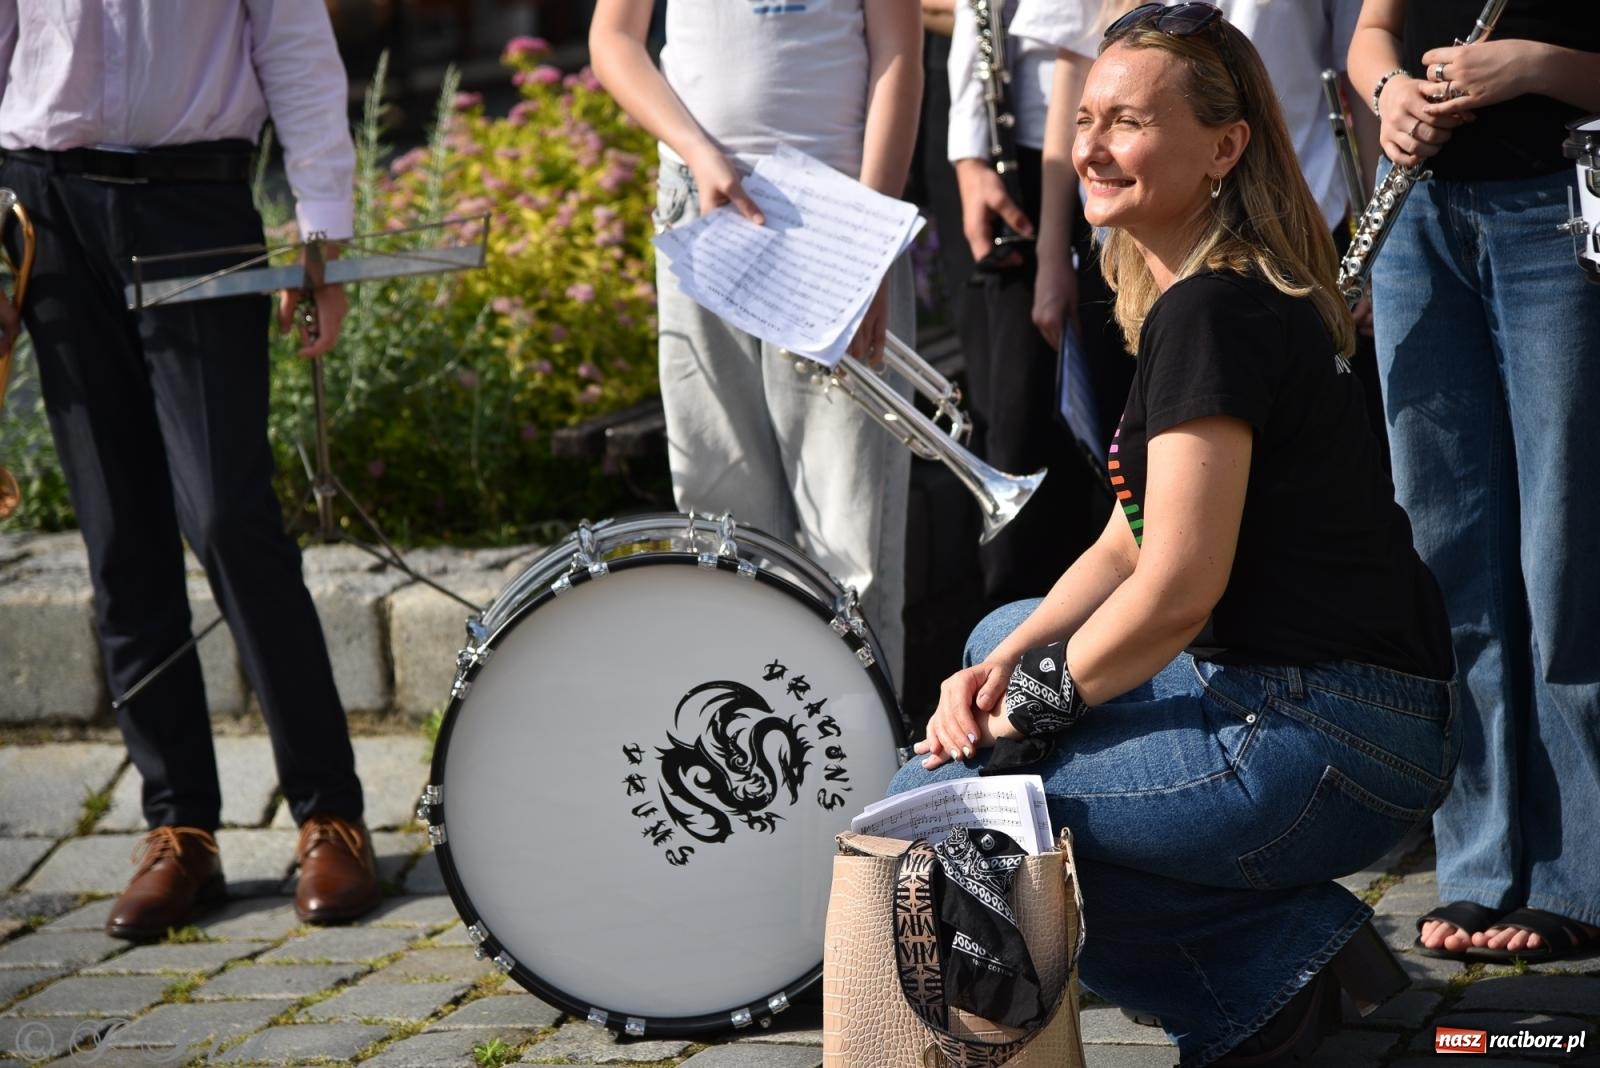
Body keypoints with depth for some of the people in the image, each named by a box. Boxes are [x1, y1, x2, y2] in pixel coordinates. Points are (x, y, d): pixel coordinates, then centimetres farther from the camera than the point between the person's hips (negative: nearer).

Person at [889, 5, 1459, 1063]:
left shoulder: (1211, 313, -17)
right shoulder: (1195, 297, 14)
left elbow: (1177, 590, -20)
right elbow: (1129, 546, 18)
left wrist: (1030, 712, -8)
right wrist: (1009, 666, 3)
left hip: (1328, 742, -10)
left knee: (926, 806, -10)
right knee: (1002, 634, 29)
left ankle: (1275, 970, -4)